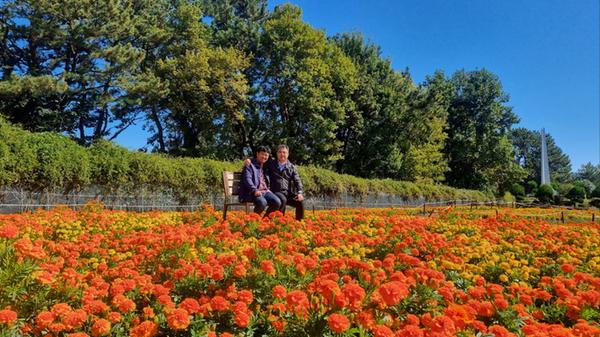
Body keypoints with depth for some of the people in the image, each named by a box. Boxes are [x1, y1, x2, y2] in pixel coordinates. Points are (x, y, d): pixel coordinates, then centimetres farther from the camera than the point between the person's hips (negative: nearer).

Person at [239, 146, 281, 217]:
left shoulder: (266, 166, 22)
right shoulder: (250, 165, 2)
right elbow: (247, 179, -12)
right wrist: (255, 190, -26)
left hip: (265, 191, 6)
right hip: (252, 192, -6)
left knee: (277, 202, -19)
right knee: (262, 202, -35)